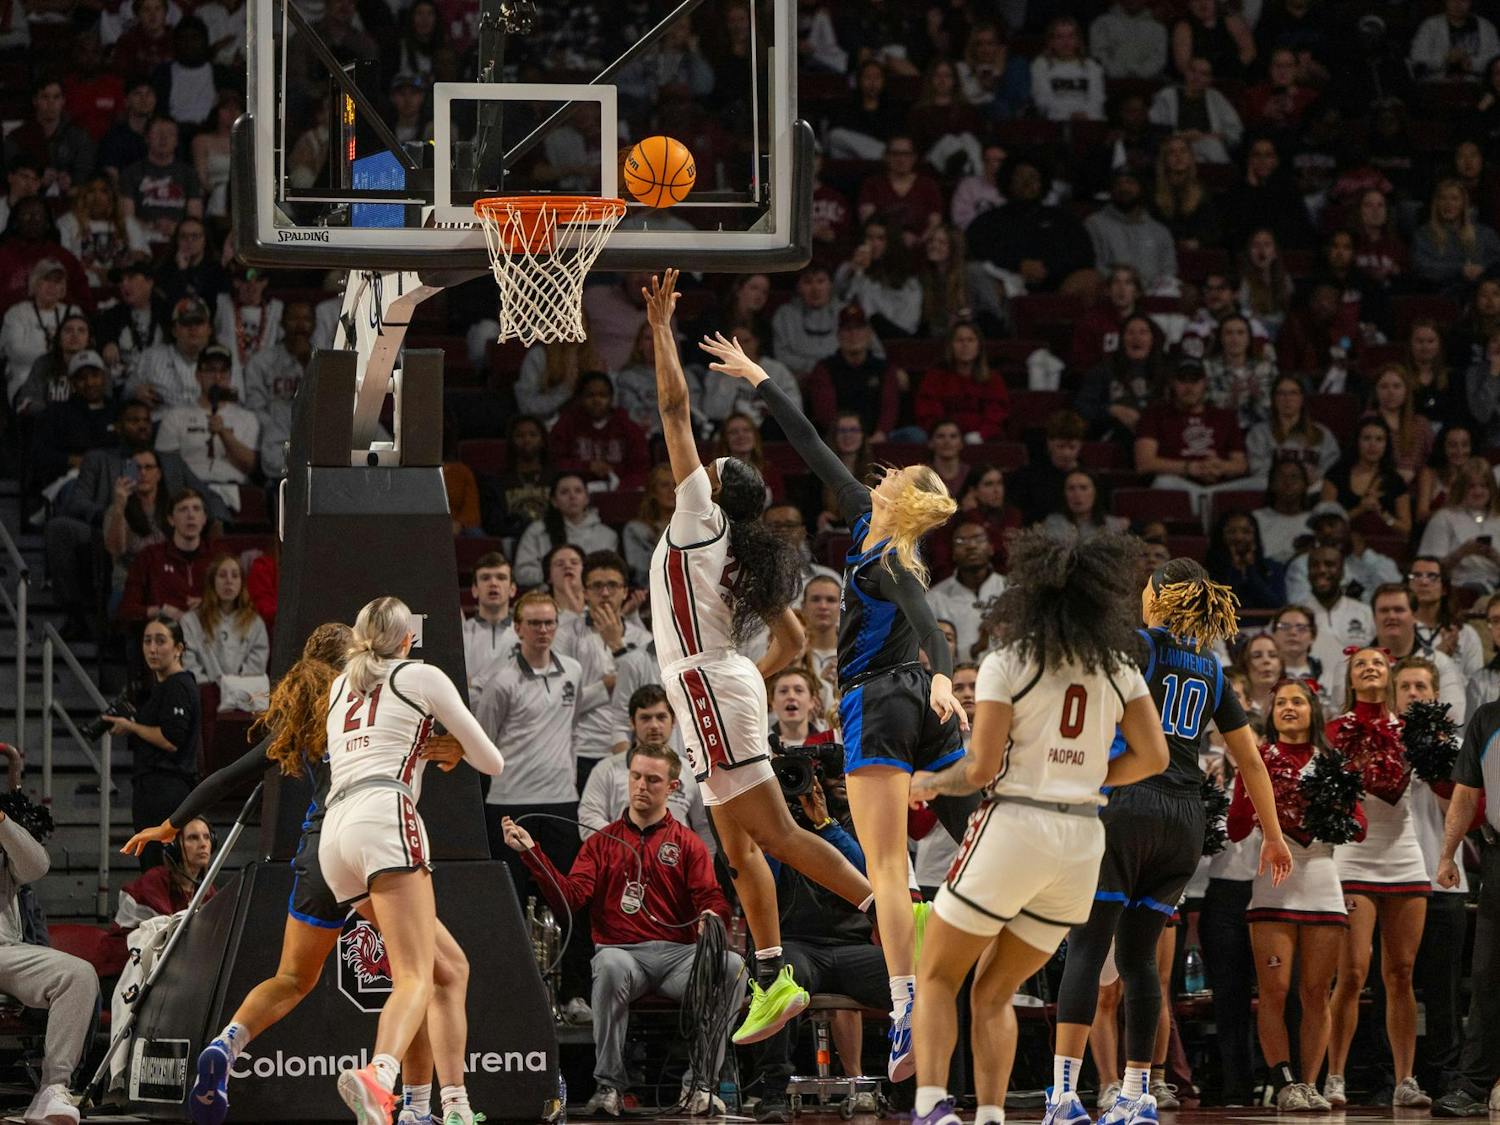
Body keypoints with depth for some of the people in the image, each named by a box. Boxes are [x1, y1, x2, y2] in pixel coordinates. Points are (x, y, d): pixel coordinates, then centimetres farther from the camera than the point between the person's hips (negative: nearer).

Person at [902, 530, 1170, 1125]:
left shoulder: (1006, 664, -5)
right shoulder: (1118, 669, 8)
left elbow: (982, 768, -10)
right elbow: (1153, 757, 4)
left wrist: (931, 783, 9)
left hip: (1013, 825, -5)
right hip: (1083, 839, 5)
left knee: (937, 978, 7)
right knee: (994, 993, 17)